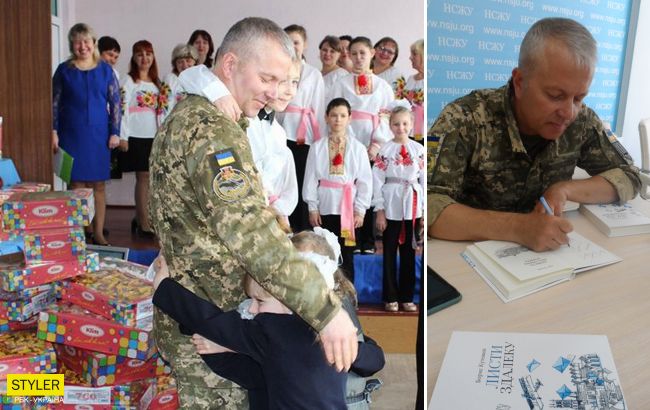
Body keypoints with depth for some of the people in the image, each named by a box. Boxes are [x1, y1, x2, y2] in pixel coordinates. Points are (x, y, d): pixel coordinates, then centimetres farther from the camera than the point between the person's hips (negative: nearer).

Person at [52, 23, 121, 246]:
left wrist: (115, 132, -1)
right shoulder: (64, 70, 3)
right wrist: (54, 132, -4)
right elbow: (54, 103, 4)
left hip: (99, 135, 1)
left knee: (98, 185, 4)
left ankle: (98, 233, 13)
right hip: (72, 136, -1)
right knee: (76, 184, 2)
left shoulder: (105, 70, 4)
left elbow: (115, 102, 4)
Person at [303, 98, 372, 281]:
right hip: (325, 208, 1)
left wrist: (360, 210, -5)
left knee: (346, 254, 5)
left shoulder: (357, 148, 1)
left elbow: (365, 181, 0)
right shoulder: (317, 147, 2)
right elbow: (311, 179, 2)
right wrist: (312, 208, -3)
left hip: (348, 208, 0)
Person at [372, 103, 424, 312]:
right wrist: (379, 210, -8)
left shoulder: (419, 150, 3)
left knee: (409, 253, 9)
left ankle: (407, 297, 19)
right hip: (391, 208, -2)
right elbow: (377, 181, -4)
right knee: (390, 253, 5)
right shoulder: (384, 150, -3)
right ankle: (391, 297, 15)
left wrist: (425, 210, 2)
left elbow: (424, 180, 5)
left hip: (413, 207, 2)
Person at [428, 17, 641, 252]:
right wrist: (516, 227, -38)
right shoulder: (465, 120, -20)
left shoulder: (581, 121, -5)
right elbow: (427, 206, -29)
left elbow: (630, 178, 5)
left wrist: (564, 190, -13)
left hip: (544, 259, 4)